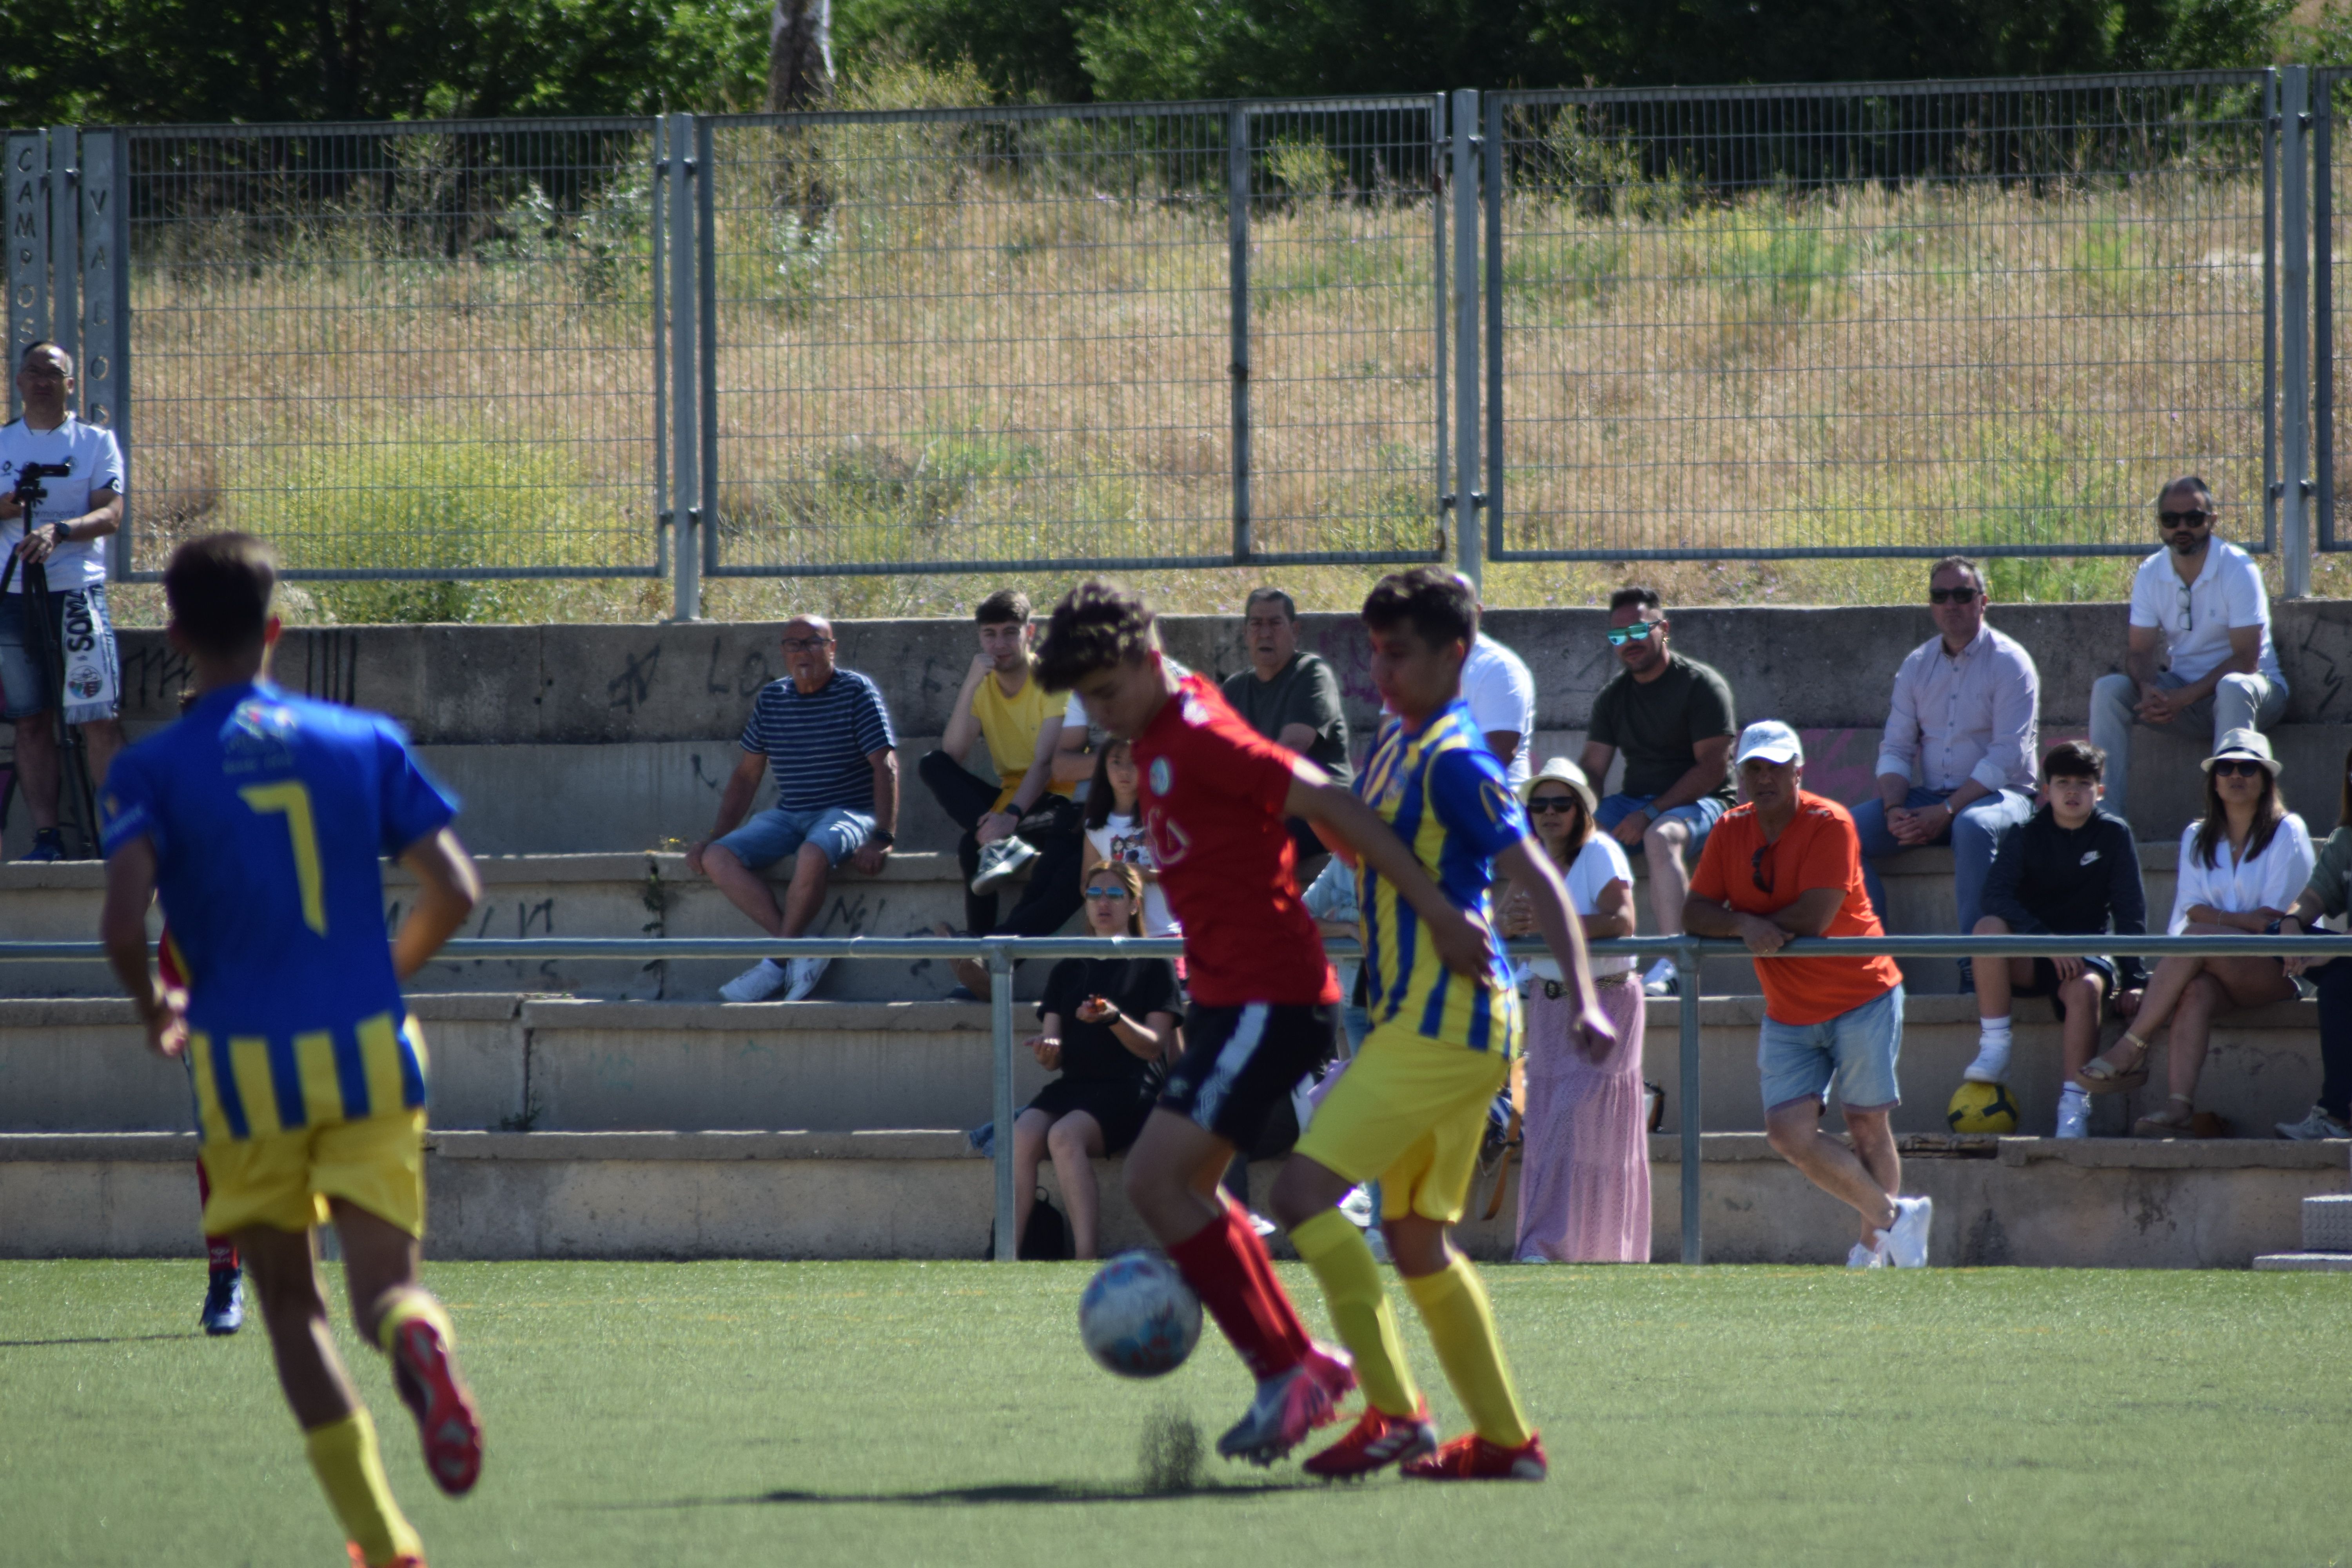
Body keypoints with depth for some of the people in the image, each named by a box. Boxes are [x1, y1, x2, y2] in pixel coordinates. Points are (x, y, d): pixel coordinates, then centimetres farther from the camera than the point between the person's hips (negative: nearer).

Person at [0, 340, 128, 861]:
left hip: (76, 593, -3)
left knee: (100, 720, -9)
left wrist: (59, 531, -23)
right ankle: (46, 838, 5)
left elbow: (110, 515, -6)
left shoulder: (97, 443, 6)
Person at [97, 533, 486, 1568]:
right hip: (371, 1051, 1)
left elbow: (122, 921, -17)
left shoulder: (151, 771, -4)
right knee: (384, 1283, 3)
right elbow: (455, 893, 1)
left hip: (245, 1065, -1)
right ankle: (419, 1338, -37)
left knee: (291, 1308, 14)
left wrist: (153, 1008, 4)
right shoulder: (364, 743, 4)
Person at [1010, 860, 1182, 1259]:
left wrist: (1114, 1019, -20)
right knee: (1022, 1135, -28)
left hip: (1129, 1088, -4)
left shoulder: (1153, 967, 8)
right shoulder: (1067, 971, 21)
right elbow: (1054, 1056, 16)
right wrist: (1048, 1050, -10)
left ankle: (1086, 1260, -38)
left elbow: (1153, 1045, -1)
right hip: (1073, 1084, 4)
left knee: (1064, 1136, -34)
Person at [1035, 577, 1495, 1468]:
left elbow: (1329, 805, -22)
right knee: (1186, 1188, 14)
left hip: (1266, 1000, -10)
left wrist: (1435, 910, -27)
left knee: (1157, 1179, -14)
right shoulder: (1159, 736, 13)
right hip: (1230, 995, 10)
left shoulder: (1200, 737, -17)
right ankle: (1302, 1366, 20)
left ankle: (1284, 1374, -10)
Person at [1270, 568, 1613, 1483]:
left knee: (1304, 1193, -14)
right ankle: (1504, 1438, 16)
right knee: (1416, 1237, 13)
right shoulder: (1396, 742, 13)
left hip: (1441, 1023, -10)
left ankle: (1394, 1414, -15)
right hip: (1426, 1020, 10)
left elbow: (1538, 880, -19)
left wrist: (1582, 999, -27)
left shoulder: (1454, 760, -14)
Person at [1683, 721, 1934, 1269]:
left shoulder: (1829, 824, -13)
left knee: (1868, 1124, -2)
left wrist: (1753, 922, -9)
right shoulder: (1731, 831, 4)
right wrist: (1745, 925, -21)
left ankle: (1875, 1246, 14)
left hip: (1861, 1001, -5)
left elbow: (1815, 917, -22)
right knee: (1789, 1131, -8)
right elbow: (1695, 913, -2)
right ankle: (1893, 1216, 7)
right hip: (1789, 1014, 5)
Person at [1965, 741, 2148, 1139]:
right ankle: (1994, 1050, -28)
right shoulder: (2029, 836, 1)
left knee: (2086, 987, -36)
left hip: (2089, 949, -1)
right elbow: (1997, 896, -13)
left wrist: (2133, 979, -12)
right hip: (2029, 956, 1)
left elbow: (2129, 910, -1)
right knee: (1988, 927, -31)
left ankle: (2074, 1099, -31)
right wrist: (2048, 941, -28)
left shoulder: (2113, 834, 2)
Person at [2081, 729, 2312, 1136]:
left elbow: (2276, 919, -3)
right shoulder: (2197, 839, 18)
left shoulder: (2287, 832, 5)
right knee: (2198, 989, -33)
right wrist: (2244, 920, -11)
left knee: (2196, 937, -32)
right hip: (2221, 969, 4)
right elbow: (2193, 908, 5)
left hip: (2279, 969, -4)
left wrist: (2217, 920, -8)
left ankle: (2130, 1052, -31)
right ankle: (2180, 1106, -47)